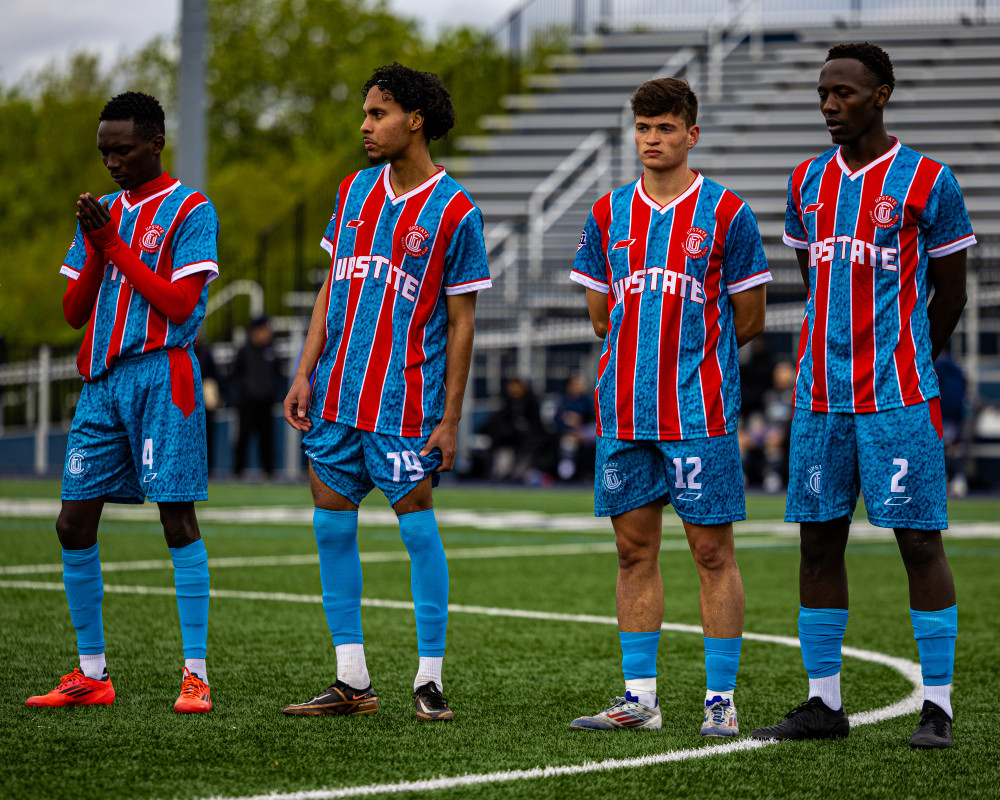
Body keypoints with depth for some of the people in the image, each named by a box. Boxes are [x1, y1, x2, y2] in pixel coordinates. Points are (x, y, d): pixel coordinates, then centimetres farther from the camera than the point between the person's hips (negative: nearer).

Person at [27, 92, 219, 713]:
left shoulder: (190, 212, -2)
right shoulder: (103, 213, 17)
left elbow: (180, 304, -13)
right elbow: (74, 312, 13)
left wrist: (116, 247, -10)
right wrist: (95, 248, -2)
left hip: (161, 376, -7)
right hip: (101, 380, 7)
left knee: (178, 519, -8)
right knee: (75, 523, 3)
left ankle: (196, 676, -5)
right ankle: (92, 674, 12)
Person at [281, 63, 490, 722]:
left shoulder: (454, 211, -5)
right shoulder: (355, 191, 12)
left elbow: (461, 322, -4)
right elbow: (334, 287, 16)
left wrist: (451, 417, -8)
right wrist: (306, 372, 8)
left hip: (407, 396, -6)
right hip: (337, 390, 6)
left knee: (418, 524, -5)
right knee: (333, 525, 5)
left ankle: (430, 680, 2)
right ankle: (353, 681, 11)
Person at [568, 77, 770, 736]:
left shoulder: (726, 214, -1)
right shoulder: (609, 214, 10)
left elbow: (750, 320, 3)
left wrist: (690, 352, 8)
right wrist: (649, 347, 11)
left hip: (701, 411, -4)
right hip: (624, 411, 4)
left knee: (713, 552, -2)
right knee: (635, 551, 7)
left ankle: (721, 700, 3)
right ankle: (640, 699, 13)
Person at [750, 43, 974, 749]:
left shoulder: (927, 183, -4)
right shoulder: (809, 183, 11)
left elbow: (950, 296, 4)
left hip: (899, 398, -5)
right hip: (821, 397, 5)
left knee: (920, 541, -4)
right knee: (819, 540, 6)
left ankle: (938, 708, 0)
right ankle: (824, 703, 13)